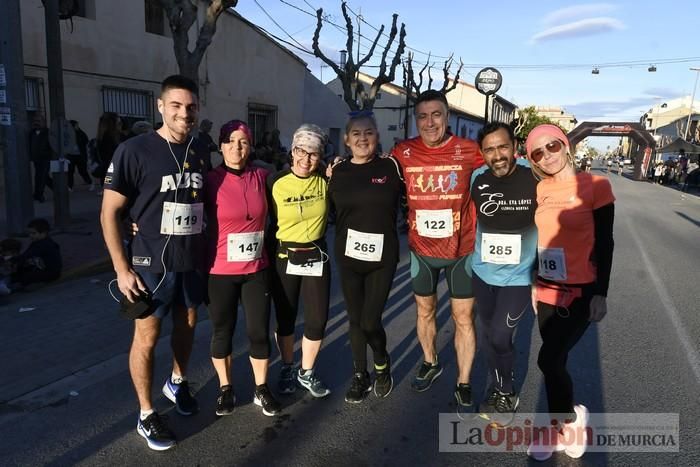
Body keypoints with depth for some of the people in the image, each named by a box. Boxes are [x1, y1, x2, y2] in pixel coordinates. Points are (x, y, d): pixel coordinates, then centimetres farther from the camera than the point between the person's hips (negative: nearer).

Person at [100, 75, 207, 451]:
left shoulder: (199, 154, 4)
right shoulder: (134, 151, -12)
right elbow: (109, 212, -10)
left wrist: (205, 252, 11)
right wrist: (122, 269, -13)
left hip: (192, 262, 5)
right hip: (151, 264, -5)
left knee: (187, 325, 19)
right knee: (146, 337, 5)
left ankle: (177, 382, 44)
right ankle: (146, 415, 21)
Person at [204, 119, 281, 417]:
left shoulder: (261, 177, 1)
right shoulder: (211, 180, -7)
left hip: (257, 269, 2)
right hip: (221, 271, -2)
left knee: (259, 331, 8)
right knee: (222, 332, 11)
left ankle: (261, 389, 27)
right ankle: (225, 389, 31)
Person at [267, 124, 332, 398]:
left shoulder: (325, 181, -4)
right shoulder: (276, 182, -9)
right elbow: (266, 221, -2)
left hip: (317, 257, 2)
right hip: (283, 258, -1)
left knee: (317, 320, 5)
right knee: (285, 319, 11)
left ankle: (307, 373, 27)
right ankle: (287, 369, 34)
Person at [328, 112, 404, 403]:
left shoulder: (391, 166, -4)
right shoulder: (338, 172, 4)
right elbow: (331, 212, 10)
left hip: (383, 257, -2)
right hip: (348, 257, 3)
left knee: (370, 321, -3)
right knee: (355, 319, 10)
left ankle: (383, 366, 29)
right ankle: (360, 376, 30)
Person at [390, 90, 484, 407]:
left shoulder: (469, 151, -11)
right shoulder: (403, 153, -6)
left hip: (462, 250, -2)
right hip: (422, 250, 2)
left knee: (463, 318, 7)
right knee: (424, 311, 20)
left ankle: (463, 383, 26)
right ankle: (430, 363, 45)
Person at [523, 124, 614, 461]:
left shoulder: (595, 186, -9)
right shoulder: (538, 191, 3)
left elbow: (604, 243, -8)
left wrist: (601, 294, -10)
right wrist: (532, 284, 13)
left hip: (581, 293, -4)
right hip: (547, 291, 5)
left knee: (548, 359, -12)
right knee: (555, 361, 12)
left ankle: (571, 417, 16)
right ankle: (559, 427, 30)